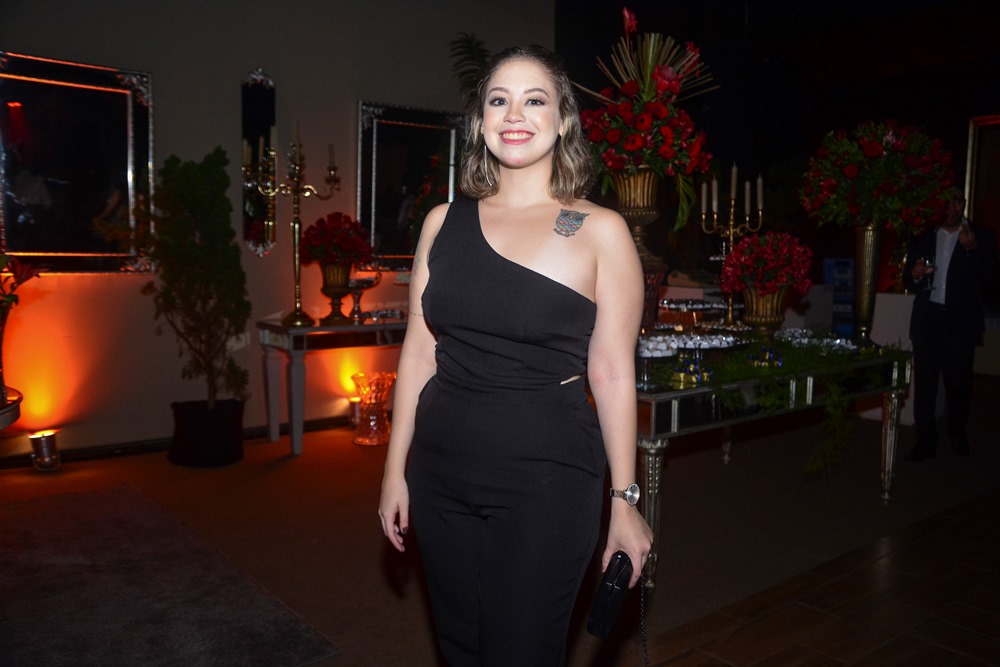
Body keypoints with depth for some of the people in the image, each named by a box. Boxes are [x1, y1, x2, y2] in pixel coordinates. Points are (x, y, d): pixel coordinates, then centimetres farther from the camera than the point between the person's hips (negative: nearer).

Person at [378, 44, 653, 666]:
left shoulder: (599, 231, -6)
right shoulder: (444, 222, 5)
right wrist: (396, 468, 10)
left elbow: (612, 372, -6)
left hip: (546, 480, -4)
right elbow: (420, 351, 8)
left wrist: (624, 500, -4)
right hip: (442, 474, 4)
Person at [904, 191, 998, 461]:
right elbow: (908, 278, 14)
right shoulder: (924, 238, 11)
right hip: (927, 319, 1)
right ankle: (925, 442, 6)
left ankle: (957, 434, 27)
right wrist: (914, 275, -9)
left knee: (959, 383, 6)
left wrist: (973, 249, -19)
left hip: (961, 322, -1)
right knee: (924, 382, 1)